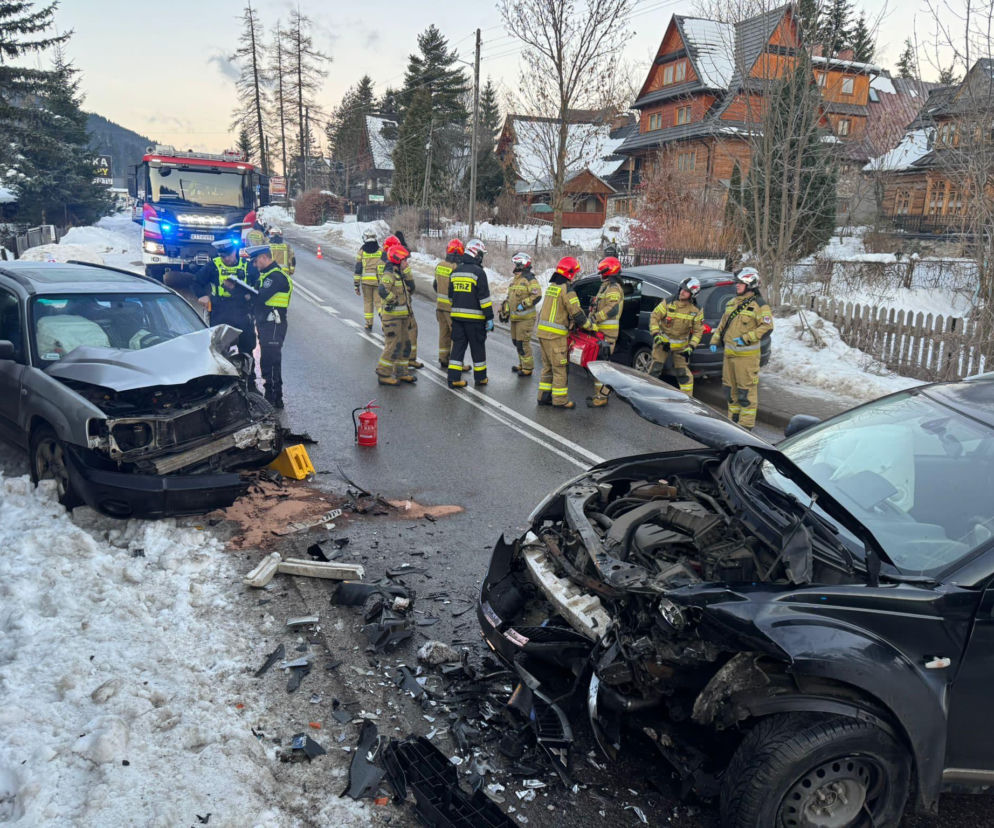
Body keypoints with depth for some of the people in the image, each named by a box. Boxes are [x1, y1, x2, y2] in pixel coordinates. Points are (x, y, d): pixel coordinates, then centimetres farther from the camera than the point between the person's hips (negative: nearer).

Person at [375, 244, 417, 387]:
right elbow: (382, 290, -34)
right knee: (393, 346, -9)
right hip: (391, 316, -10)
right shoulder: (388, 275, -15)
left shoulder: (399, 275, 17)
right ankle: (383, 375, -1)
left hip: (402, 316, 10)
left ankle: (401, 372, 24)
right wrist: (392, 300, -21)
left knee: (405, 343, 14)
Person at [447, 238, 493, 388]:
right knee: (478, 348, 7)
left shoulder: (455, 272, 11)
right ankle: (480, 378, 17)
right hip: (474, 317, -6)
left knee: (458, 346, 8)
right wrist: (489, 318, -10)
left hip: (457, 316, 6)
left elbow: (451, 295, 18)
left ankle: (454, 378, 3)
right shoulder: (478, 272, -11)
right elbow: (484, 297, -14)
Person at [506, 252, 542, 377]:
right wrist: (506, 310, 18)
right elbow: (509, 296, 27)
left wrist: (523, 304, -23)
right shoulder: (514, 279, 18)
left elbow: (537, 296, -20)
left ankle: (528, 368, 0)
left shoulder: (530, 279, -11)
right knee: (516, 341, 16)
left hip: (525, 317, -9)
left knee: (522, 343, -9)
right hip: (515, 317, 9)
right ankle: (522, 364, 30)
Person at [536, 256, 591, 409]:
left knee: (547, 366, 16)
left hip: (543, 332, 8)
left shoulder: (551, 286, 14)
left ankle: (544, 396, 20)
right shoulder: (566, 289, -13)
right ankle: (560, 400, 4)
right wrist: (592, 326, -1)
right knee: (559, 368, -1)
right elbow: (577, 313, -14)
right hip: (556, 335, -8)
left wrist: (571, 323, 16)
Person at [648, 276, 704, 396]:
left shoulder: (696, 310, -7)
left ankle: (688, 398, 14)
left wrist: (691, 346, -12)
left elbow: (698, 330, -1)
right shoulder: (668, 302, -11)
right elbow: (654, 316, -7)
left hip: (681, 345, 1)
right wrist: (655, 334, -18)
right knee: (655, 368, -5)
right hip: (662, 341, 0)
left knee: (683, 373, 2)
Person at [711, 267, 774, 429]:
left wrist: (746, 338, -20)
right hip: (729, 353, 8)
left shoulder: (758, 304, -7)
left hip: (746, 354, -8)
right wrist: (715, 341, 15)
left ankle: (746, 424, -2)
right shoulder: (732, 302, 17)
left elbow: (767, 327, -14)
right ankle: (733, 419, 26)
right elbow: (723, 323, 25)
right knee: (730, 388, 14)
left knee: (746, 390, -6)